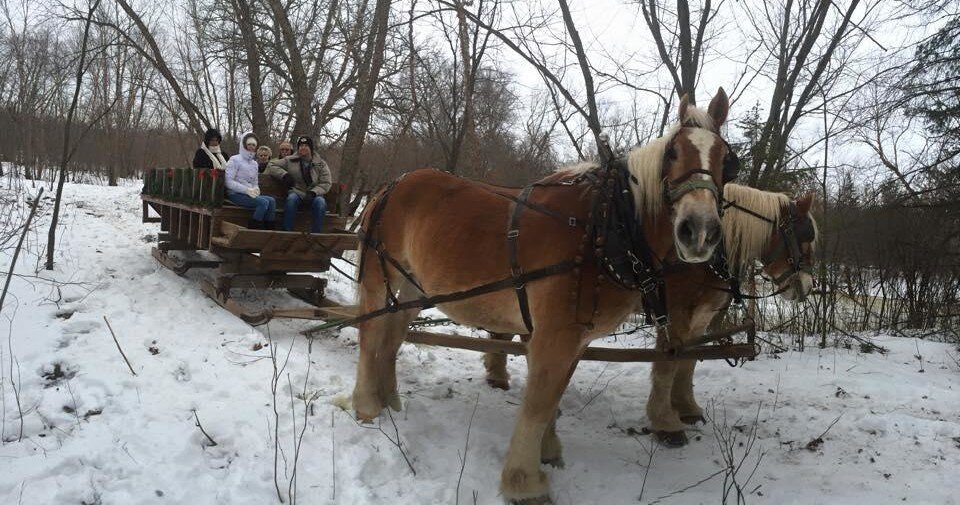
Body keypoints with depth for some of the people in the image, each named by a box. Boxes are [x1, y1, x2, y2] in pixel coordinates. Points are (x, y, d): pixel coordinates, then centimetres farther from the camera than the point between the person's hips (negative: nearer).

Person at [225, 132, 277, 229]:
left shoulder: (254, 163, 20)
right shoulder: (235, 160, -2)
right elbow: (228, 182, -11)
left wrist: (256, 189, -3)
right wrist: (247, 190, -19)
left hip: (250, 194, 7)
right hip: (236, 194, -7)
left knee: (271, 201, -18)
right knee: (263, 202, -27)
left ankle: (269, 229, -18)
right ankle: (253, 228, -20)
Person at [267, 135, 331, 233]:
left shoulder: (321, 164, 7)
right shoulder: (290, 160, 8)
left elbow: (326, 183, 2)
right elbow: (272, 166, 10)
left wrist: (313, 192, -16)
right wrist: (284, 174, -9)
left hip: (313, 195, 0)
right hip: (296, 192, 0)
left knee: (320, 202, -34)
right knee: (291, 199, -35)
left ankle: (316, 234, -27)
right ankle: (287, 231, -29)